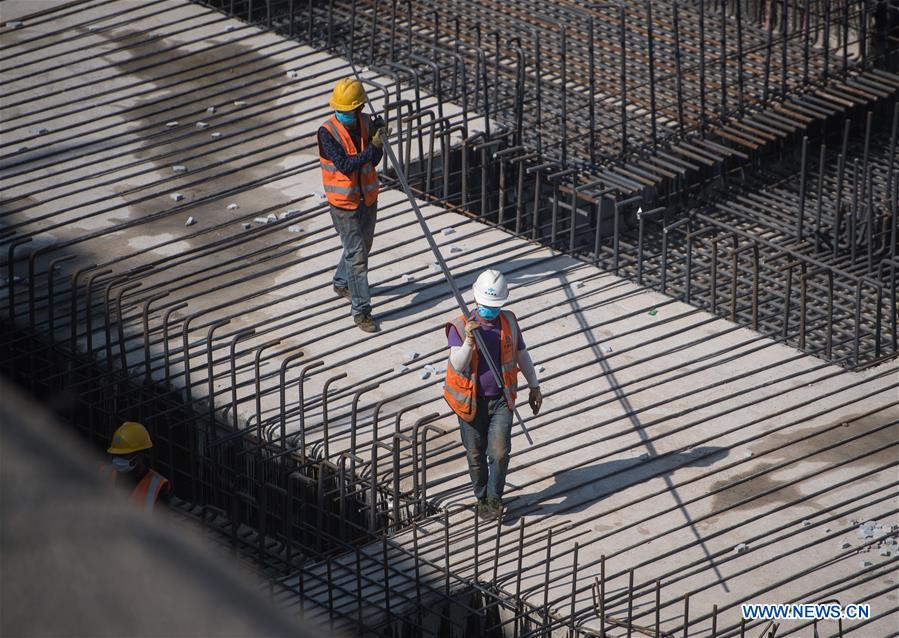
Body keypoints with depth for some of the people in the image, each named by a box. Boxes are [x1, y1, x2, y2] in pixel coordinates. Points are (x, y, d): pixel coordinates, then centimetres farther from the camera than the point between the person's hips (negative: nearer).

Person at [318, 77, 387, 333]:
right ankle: (361, 310, 2)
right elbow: (344, 165, -27)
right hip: (344, 203, -6)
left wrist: (379, 138, -21)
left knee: (362, 246, 23)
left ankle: (342, 284, 48)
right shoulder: (327, 132, -21)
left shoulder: (366, 123, -5)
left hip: (368, 197, 6)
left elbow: (374, 161, -4)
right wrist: (372, 147, -32)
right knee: (356, 256, -4)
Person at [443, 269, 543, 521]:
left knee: (499, 452, -9)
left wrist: (534, 387, 18)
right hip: (472, 402, -2)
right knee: (476, 455, 11)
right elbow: (458, 366, -25)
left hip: (501, 399, 2)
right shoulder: (459, 327, -15)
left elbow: (522, 355, 11)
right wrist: (469, 342, -41)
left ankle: (494, 497, 13)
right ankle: (482, 498, 33)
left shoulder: (509, 322, -4)